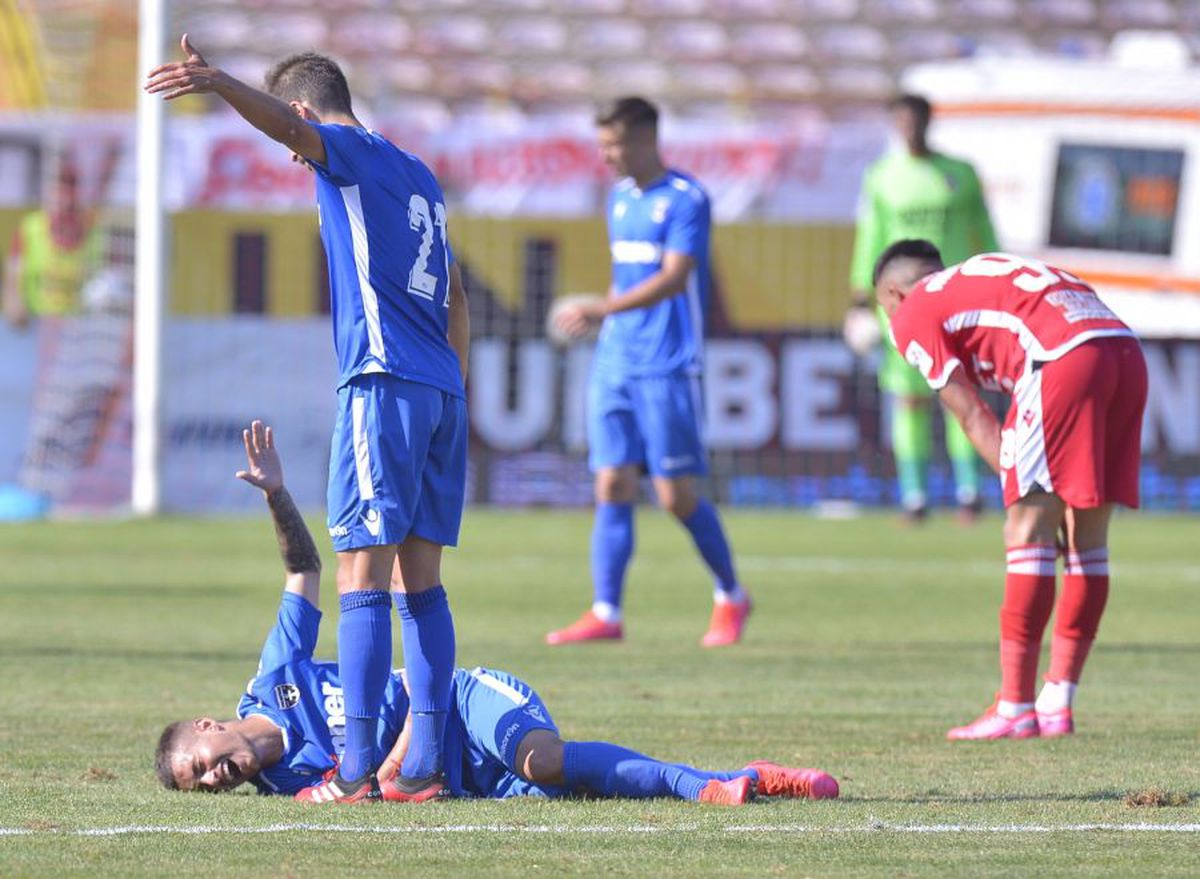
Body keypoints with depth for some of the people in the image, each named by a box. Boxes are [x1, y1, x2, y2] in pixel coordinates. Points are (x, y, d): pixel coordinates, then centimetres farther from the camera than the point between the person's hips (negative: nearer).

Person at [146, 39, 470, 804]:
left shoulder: (353, 153, -1)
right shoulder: (419, 176, 23)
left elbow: (287, 122, -24)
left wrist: (218, 83, -41)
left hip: (384, 385, -8)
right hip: (444, 393, 8)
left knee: (363, 577, -9)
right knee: (421, 582, 10)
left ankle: (356, 769, -13)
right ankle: (425, 763, 7)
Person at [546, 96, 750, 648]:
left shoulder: (686, 199, -10)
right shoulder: (620, 199, 15)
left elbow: (673, 279, -21)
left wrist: (601, 311, -29)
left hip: (669, 368, -7)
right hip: (614, 364, 7)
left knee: (677, 494, -4)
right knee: (613, 487, -1)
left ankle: (731, 598, 15)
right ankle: (605, 614, -3)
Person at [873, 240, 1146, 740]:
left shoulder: (913, 314, 16)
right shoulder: (982, 276, 36)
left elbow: (972, 417, 11)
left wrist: (1026, 494, 11)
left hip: (1065, 358, -7)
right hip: (1127, 352, 7)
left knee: (1028, 528, -3)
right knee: (1087, 537, 12)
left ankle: (1015, 708, -4)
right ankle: (1058, 705, 15)